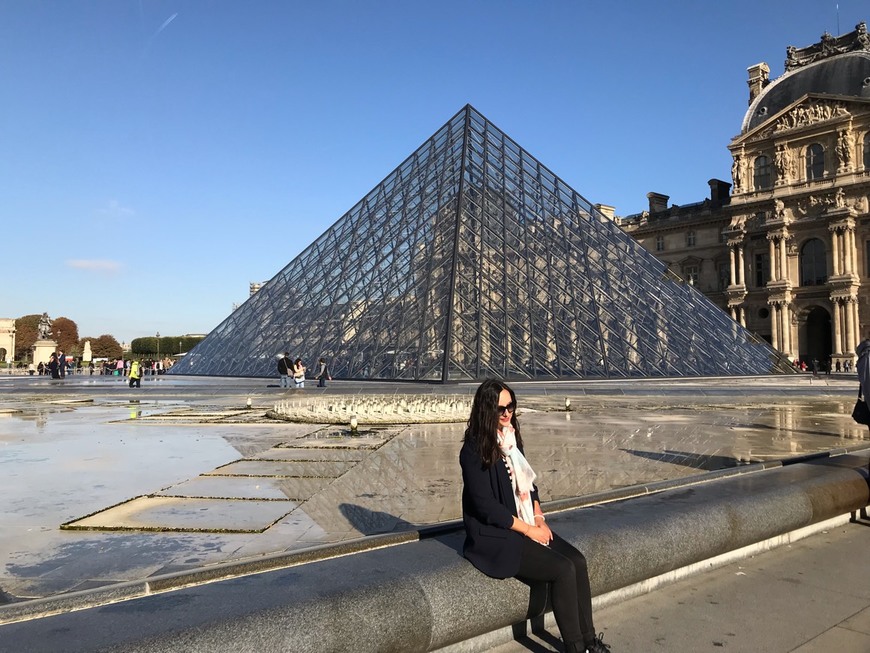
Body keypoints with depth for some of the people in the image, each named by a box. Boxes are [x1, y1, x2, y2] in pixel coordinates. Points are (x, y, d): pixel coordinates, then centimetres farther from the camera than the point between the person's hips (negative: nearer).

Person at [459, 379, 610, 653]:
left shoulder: (511, 439, 7)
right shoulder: (474, 450, -17)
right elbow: (485, 506, -19)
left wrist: (538, 516, 0)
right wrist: (528, 529, -13)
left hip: (527, 525, 7)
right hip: (494, 537, -7)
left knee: (577, 561, -9)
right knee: (563, 570, -18)